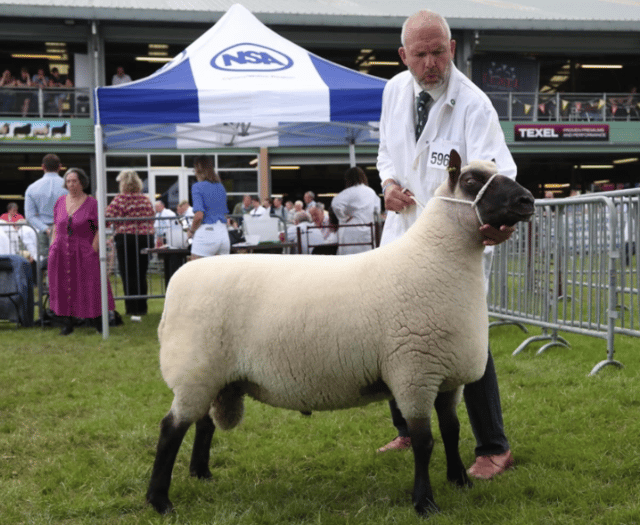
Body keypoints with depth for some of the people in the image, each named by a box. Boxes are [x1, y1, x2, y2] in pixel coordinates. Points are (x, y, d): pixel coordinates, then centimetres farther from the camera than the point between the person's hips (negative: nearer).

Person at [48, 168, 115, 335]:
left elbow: (100, 229, -6)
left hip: (84, 251, -4)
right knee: (63, 288, 5)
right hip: (61, 251, 4)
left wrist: (93, 249, -14)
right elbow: (56, 227, 16)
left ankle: (98, 321, 11)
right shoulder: (60, 202, 10)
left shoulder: (91, 203, -4)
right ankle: (67, 324, 14)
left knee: (90, 287, -1)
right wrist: (52, 248, 8)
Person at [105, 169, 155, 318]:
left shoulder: (120, 199, -9)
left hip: (126, 239, -5)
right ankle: (142, 308, 18)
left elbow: (107, 218, -11)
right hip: (146, 238, 5)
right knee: (141, 274, 13)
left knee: (128, 275, 2)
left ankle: (133, 309, 1)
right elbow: (151, 218, 14)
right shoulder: (146, 199, 8)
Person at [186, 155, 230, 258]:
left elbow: (199, 215, -15)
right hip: (223, 233, 7)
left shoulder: (197, 187, -6)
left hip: (206, 232, -6)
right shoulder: (221, 187, 14)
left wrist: (191, 231, -1)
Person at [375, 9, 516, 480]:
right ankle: (409, 432, 36)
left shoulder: (473, 105, -18)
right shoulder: (395, 91, 2)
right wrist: (389, 182, -5)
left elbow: (496, 169, -31)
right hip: (403, 234, 7)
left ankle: (494, 448, 12)